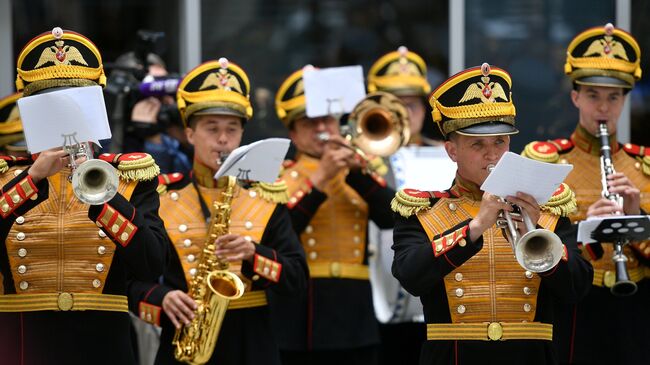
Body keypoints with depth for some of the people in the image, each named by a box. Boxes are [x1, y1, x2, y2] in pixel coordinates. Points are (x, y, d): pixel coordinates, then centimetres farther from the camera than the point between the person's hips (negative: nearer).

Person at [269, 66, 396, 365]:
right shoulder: (279, 178, 5)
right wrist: (320, 177, -16)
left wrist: (357, 171, -11)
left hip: (356, 319, 3)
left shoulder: (361, 174, 15)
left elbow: (392, 217, -1)